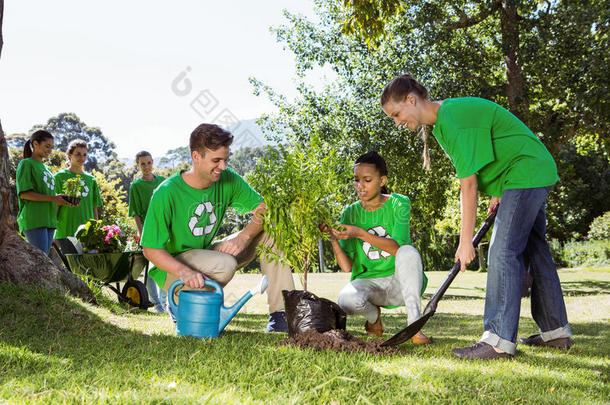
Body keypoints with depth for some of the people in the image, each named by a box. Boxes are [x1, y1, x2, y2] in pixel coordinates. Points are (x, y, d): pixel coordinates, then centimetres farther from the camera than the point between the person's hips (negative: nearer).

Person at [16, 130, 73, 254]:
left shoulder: (45, 168, 23)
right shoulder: (26, 164, -1)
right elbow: (24, 193, -11)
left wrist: (62, 200, 4)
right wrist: (52, 198, -15)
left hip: (49, 221, 8)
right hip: (33, 220, -8)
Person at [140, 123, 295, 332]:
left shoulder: (227, 180, -8)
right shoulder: (166, 194, -23)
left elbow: (264, 209, -5)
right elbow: (151, 250, -22)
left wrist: (243, 237, -24)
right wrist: (185, 271, -39)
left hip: (206, 253, 6)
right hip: (172, 268, -6)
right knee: (224, 264, -36)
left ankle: (280, 314, -12)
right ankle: (180, 305, -7)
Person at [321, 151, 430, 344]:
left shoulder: (399, 204, -4)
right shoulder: (351, 213, 2)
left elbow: (398, 248, -20)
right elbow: (347, 267, -4)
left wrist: (361, 234, -29)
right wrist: (333, 239, -22)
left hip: (400, 283, -2)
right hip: (368, 282, 2)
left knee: (408, 252, -33)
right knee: (347, 300, -32)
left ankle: (414, 325, -28)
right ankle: (374, 316, 5)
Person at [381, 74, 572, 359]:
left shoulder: (454, 120, -23)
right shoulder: (443, 118, 9)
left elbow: (468, 184, -24)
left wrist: (465, 241, -21)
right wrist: (497, 192, 12)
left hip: (525, 173, -11)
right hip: (535, 175, 11)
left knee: (503, 253, -17)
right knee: (534, 250, 12)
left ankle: (499, 340, -19)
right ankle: (556, 332, 20)